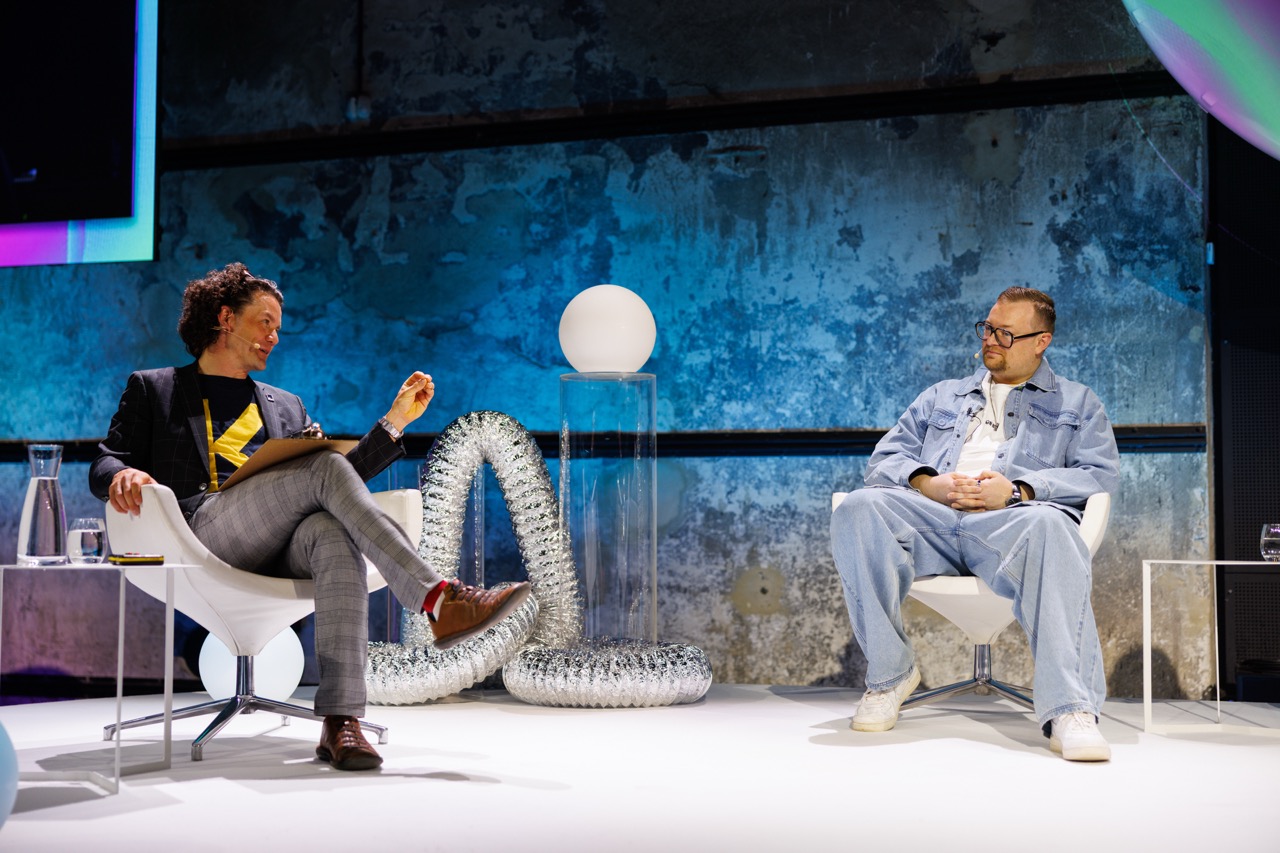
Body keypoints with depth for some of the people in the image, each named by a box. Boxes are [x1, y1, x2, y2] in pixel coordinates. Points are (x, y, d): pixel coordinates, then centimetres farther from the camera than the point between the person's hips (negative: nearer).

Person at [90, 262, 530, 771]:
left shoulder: (285, 406, 35)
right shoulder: (153, 389, 25)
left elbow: (346, 478, 28)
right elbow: (103, 466, 12)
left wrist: (396, 420, 20)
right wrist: (123, 475, -12)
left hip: (280, 549, 4)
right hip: (203, 532, -3)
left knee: (335, 535, -36)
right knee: (326, 468, -29)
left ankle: (341, 720, -46)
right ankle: (437, 600, -39)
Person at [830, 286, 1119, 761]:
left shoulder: (1077, 403, 25)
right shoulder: (942, 397, 34)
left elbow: (1102, 474, 8)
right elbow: (885, 458, 23)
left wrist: (1017, 490, -9)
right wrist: (926, 482, -2)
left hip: (1009, 520, -3)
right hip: (930, 516, 3)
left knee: (1048, 526, -40)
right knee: (859, 509, -29)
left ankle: (1070, 709, -47)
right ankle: (889, 673, -19)